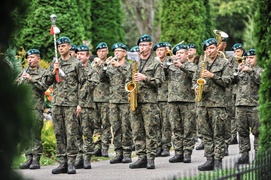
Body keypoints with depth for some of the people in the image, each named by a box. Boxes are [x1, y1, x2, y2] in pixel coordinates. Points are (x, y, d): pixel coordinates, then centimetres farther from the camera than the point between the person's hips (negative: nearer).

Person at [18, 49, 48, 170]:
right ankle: (29, 158, 8)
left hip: (36, 107, -5)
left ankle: (36, 159, -4)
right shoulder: (24, 72, 18)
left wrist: (31, 79, -18)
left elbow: (44, 87, -11)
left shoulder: (43, 73, 3)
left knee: (36, 135, -6)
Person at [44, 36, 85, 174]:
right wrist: (53, 71, -6)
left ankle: (71, 163, -5)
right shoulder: (54, 64, 15)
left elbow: (81, 84, 0)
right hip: (57, 103, 4)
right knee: (59, 133, 4)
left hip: (71, 103, -4)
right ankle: (62, 162, 7)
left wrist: (80, 103, -7)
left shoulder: (77, 64, 2)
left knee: (71, 133, -7)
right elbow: (47, 82, 13)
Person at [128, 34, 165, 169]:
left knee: (150, 131, -6)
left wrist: (145, 78, -15)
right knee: (137, 131, 3)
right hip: (135, 101, 5)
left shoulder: (155, 63, 3)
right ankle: (141, 157, 7)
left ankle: (151, 158, -5)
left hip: (149, 100, -5)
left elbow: (159, 81, -5)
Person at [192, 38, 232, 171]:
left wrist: (213, 76, -14)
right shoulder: (201, 64, 18)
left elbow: (227, 82, -5)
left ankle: (218, 161, -5)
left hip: (217, 103, -5)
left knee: (218, 135, -6)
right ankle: (209, 159, 9)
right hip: (202, 103, 5)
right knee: (206, 134, 6)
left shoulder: (224, 63, 4)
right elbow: (194, 80, 24)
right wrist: (196, 87, 2)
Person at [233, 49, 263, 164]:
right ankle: (244, 154, 9)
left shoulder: (259, 71, 6)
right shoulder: (242, 70, 19)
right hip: (240, 104, 5)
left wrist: (250, 71, -18)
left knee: (257, 131, -5)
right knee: (242, 131, 5)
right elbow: (233, 81, 9)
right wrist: (237, 71, -3)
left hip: (255, 105, -5)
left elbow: (260, 80, -14)